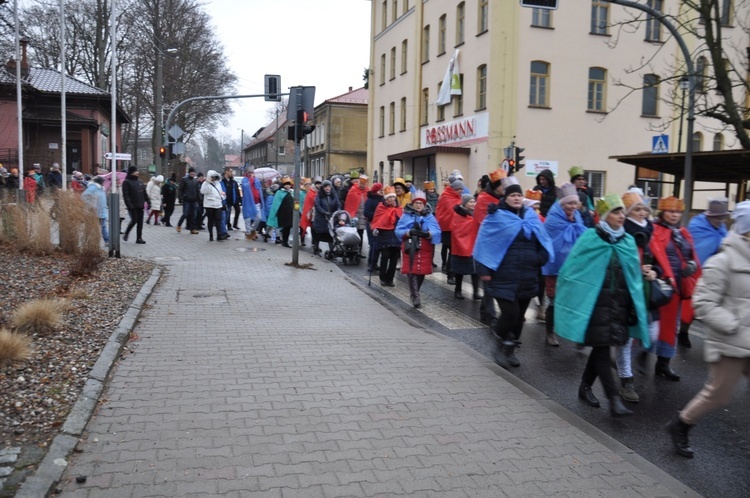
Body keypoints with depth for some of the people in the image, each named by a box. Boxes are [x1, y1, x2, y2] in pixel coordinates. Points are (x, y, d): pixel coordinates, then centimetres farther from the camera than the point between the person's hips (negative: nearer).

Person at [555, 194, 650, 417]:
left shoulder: (628, 241, 8)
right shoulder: (590, 238, -6)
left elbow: (634, 276, 12)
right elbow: (572, 268, -4)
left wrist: (635, 308, 9)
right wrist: (570, 299, -5)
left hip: (619, 304, 5)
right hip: (594, 303, -5)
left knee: (601, 348, 11)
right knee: (602, 348, -7)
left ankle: (585, 387, 29)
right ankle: (614, 399, -7)